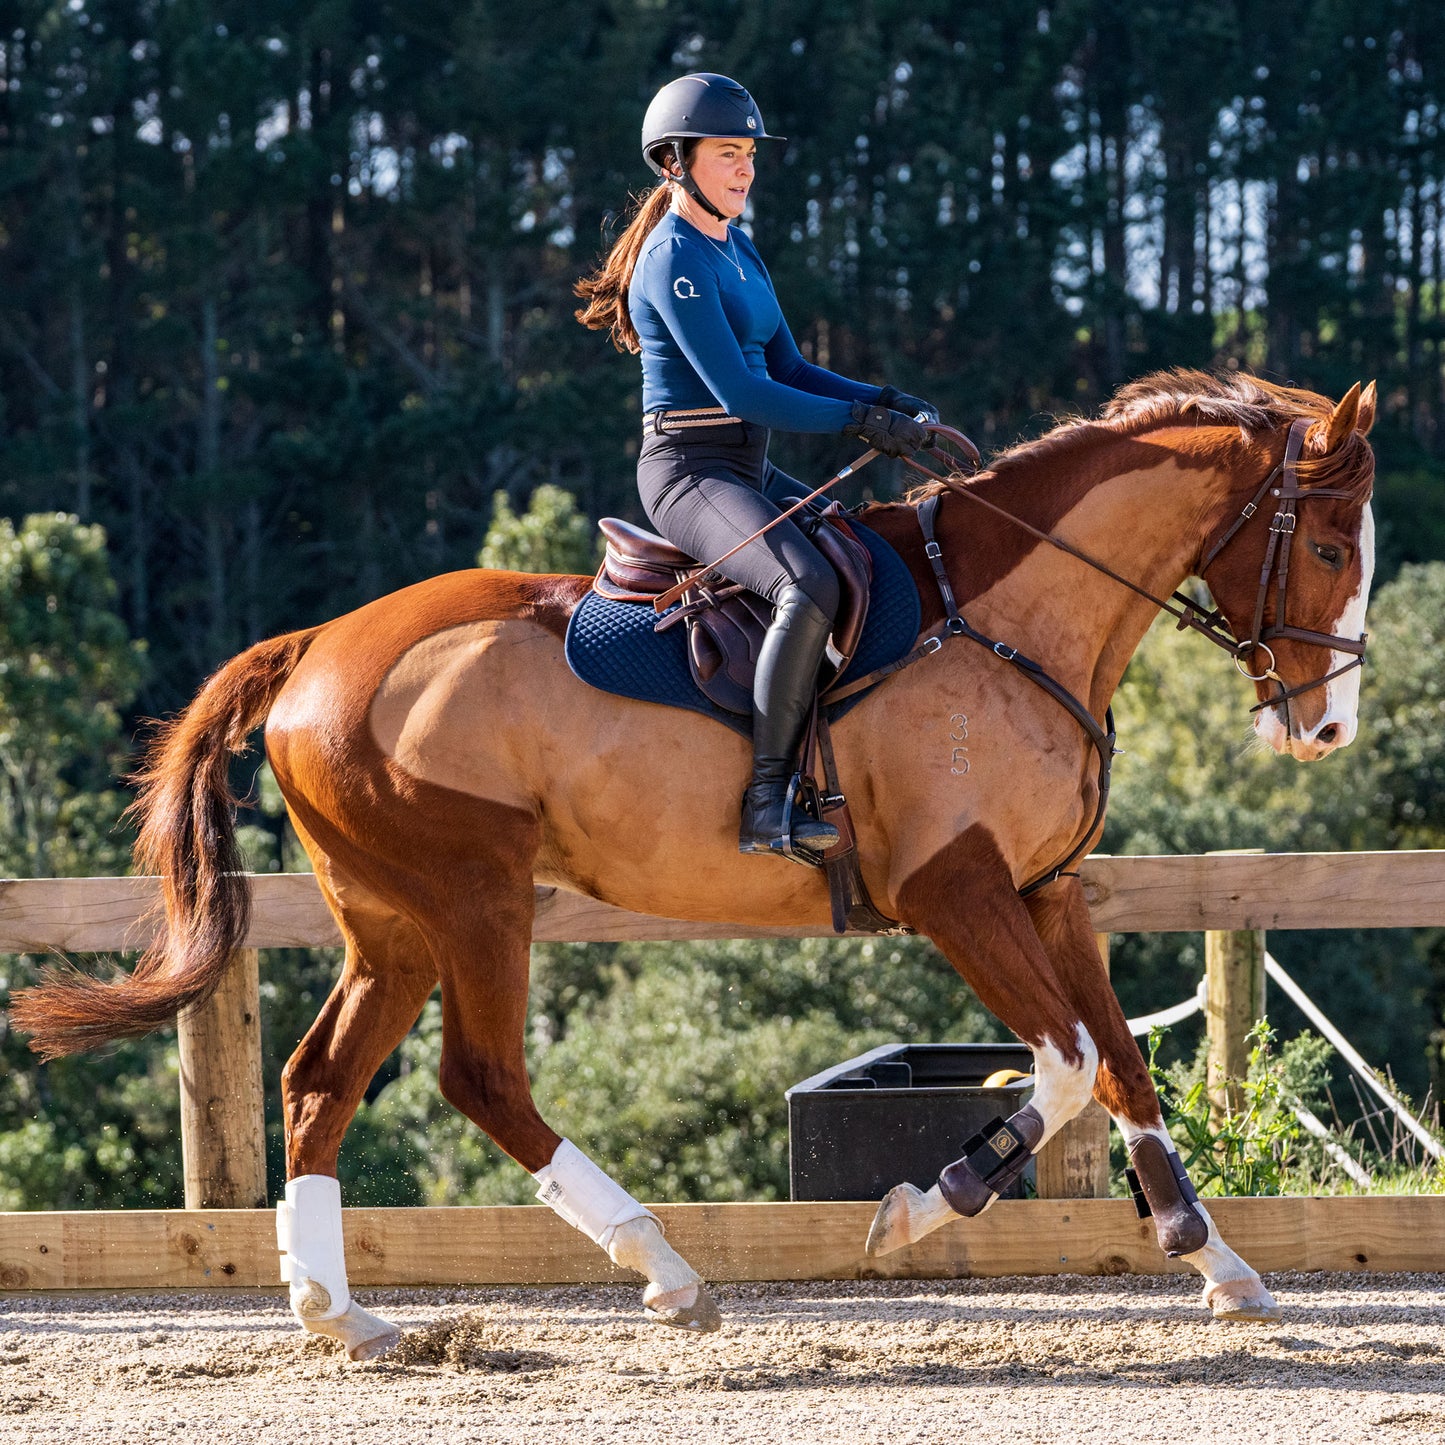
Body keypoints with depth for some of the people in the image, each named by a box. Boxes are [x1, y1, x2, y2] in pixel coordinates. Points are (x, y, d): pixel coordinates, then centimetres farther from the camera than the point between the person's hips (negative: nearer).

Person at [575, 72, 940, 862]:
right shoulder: (673, 257, -14)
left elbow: (788, 369, 18)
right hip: (689, 471, -10)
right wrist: (861, 423, -19)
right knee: (811, 587, -32)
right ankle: (768, 803, -31)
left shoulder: (739, 250, 16)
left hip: (749, 470, 10)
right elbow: (738, 392, -20)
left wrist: (883, 399, 3)